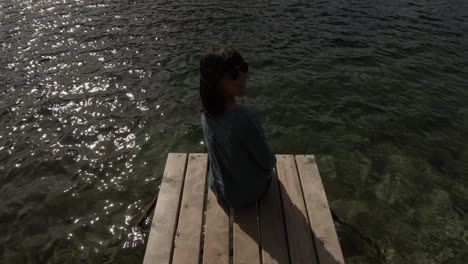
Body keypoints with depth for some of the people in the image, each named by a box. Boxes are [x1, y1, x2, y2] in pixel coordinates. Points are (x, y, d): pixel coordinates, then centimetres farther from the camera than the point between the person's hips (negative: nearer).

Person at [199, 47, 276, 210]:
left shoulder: (208, 111, -20)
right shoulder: (245, 118, -42)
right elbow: (269, 162, -24)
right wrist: (271, 160, -1)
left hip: (218, 188, 5)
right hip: (248, 193, -4)